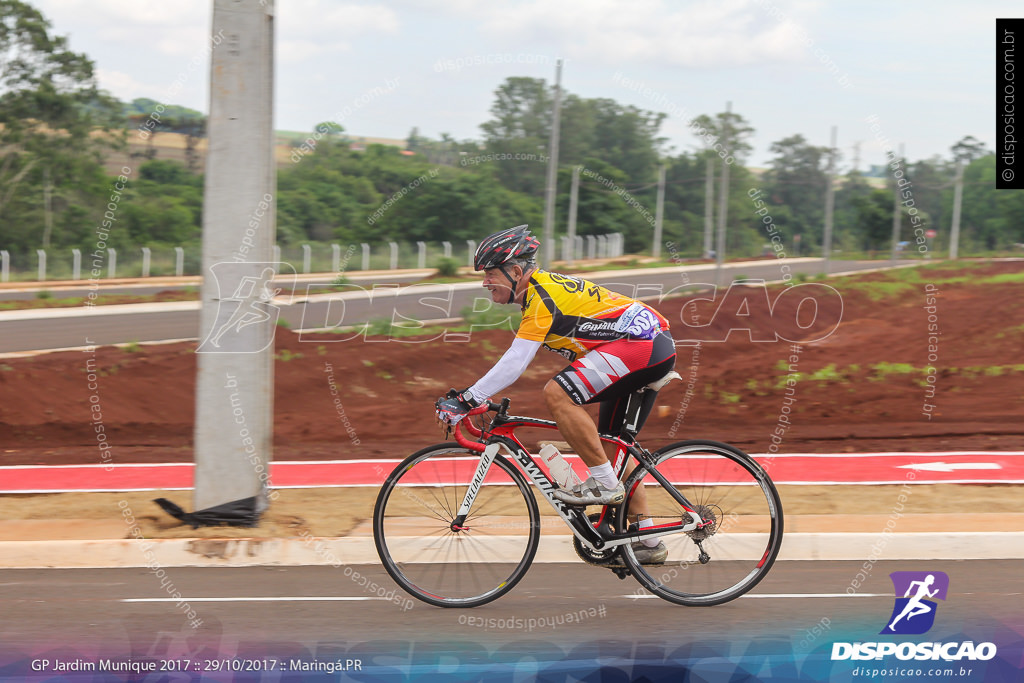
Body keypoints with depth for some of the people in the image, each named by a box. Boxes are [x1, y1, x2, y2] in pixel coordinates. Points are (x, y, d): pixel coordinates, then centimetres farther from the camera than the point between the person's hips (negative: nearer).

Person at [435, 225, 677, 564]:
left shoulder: (542, 295, -15)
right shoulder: (544, 287, 16)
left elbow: (514, 364, -22)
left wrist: (467, 400, -20)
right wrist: (474, 396, 21)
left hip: (641, 342, -11)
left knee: (557, 393, -23)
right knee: (611, 447, 15)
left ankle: (604, 483, -15)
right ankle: (647, 540, 18)